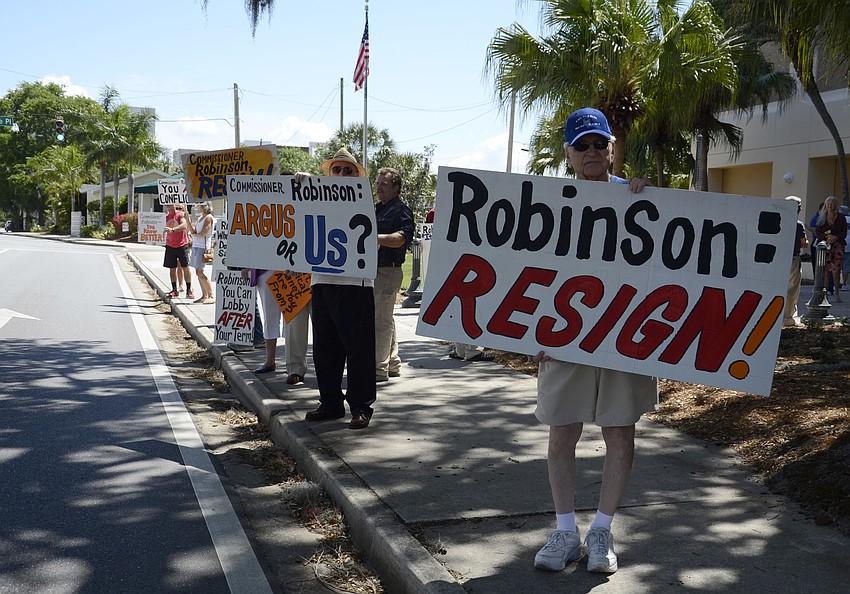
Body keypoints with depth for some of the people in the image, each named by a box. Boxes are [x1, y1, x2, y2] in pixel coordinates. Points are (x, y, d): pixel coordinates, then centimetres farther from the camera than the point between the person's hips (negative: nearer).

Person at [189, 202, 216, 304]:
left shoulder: (209, 218, -9)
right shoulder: (200, 218, 17)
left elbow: (202, 234, -15)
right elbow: (193, 230, 6)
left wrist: (194, 234, 2)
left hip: (203, 247, -9)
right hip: (196, 246, 9)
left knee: (199, 272, -12)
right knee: (198, 272, 7)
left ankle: (211, 296, -10)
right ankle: (204, 295, 12)